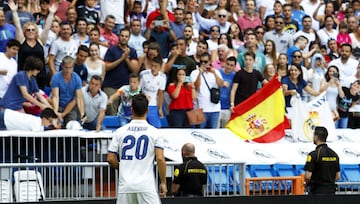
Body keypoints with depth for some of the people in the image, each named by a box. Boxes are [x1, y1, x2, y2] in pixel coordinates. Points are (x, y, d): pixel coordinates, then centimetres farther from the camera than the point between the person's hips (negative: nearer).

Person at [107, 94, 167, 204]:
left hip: (125, 185, 3)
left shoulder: (120, 131, 5)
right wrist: (163, 182, 1)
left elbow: (111, 159, 4)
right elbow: (160, 159, -7)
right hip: (146, 186, -2)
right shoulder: (154, 132, -1)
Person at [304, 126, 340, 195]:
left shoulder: (314, 154, -13)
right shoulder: (334, 154, 8)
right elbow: (338, 177, 10)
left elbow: (307, 176, -16)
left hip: (317, 192, -6)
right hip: (331, 191, 6)